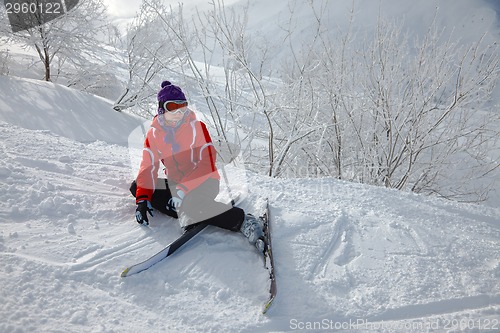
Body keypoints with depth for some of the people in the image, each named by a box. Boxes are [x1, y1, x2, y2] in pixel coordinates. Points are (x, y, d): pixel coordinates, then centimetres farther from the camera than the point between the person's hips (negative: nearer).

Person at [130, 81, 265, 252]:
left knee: (188, 202, -37)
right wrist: (142, 198, -19)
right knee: (136, 186, -10)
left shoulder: (196, 126, -12)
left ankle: (244, 222, -30)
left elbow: (207, 164, -20)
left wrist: (183, 190, -30)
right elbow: (148, 166, -4)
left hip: (204, 180, -6)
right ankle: (187, 214, -21)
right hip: (175, 183, 6)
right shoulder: (153, 133, 0)